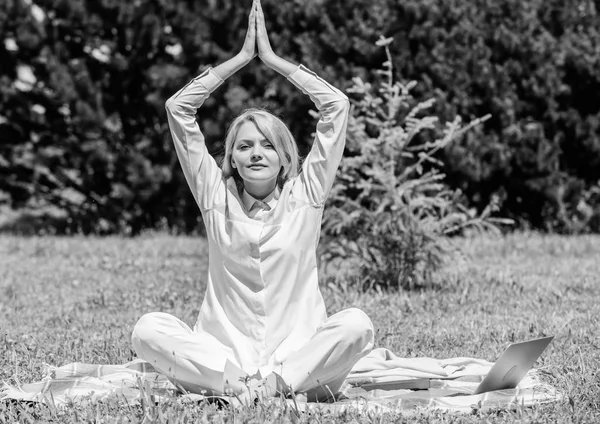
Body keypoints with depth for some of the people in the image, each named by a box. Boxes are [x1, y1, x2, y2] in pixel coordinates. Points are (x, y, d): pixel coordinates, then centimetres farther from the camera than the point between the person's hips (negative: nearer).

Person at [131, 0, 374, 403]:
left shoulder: (305, 194, 6)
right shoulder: (217, 197, 8)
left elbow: (338, 105, 2)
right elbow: (178, 109, 6)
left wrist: (273, 59, 6)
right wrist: (242, 57, 6)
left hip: (299, 351, -1)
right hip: (225, 350, 1)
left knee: (356, 324, -30)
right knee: (149, 329, -25)